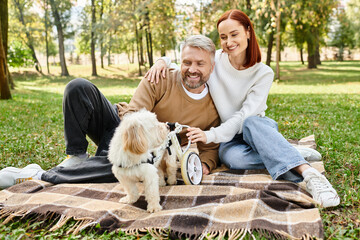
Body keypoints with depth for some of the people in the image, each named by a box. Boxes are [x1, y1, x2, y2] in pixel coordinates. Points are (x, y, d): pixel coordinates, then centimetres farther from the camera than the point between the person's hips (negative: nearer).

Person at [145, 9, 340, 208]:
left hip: (258, 128, -1)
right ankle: (296, 154, -26)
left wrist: (210, 135, -29)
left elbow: (245, 115, -18)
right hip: (229, 136, 1)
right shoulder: (213, 60, -4)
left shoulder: (263, 73, -9)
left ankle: (308, 173, -44)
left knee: (251, 124, -39)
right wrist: (162, 61, -15)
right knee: (232, 157, -37)